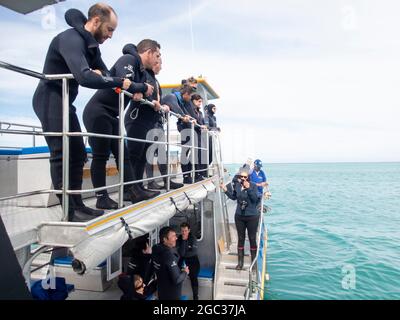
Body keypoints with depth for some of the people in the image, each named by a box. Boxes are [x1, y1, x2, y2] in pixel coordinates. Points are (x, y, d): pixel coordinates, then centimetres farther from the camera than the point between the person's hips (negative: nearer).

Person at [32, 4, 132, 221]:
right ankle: (71, 211, -8)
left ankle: (77, 204, 12)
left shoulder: (91, 44, 10)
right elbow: (84, 76, -35)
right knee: (61, 154, -12)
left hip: (64, 101, 10)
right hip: (50, 100, -10)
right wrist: (119, 82, -28)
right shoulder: (71, 39, -20)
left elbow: (104, 72, 10)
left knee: (77, 153, 6)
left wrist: (99, 74, -13)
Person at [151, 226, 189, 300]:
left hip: (161, 291, 8)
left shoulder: (156, 250, -5)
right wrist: (185, 272, -10)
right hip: (171, 294, -8)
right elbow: (177, 279, -28)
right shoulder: (169, 255, -31)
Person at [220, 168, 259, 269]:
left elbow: (255, 198, -24)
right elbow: (233, 197, 13)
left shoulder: (253, 185, -13)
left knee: (252, 239, 7)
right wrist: (226, 190, 2)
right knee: (240, 239, 13)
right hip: (239, 216, 4)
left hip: (252, 217, -3)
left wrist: (248, 188, -32)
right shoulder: (236, 185, -2)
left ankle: (254, 262, 23)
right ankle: (240, 262, 25)